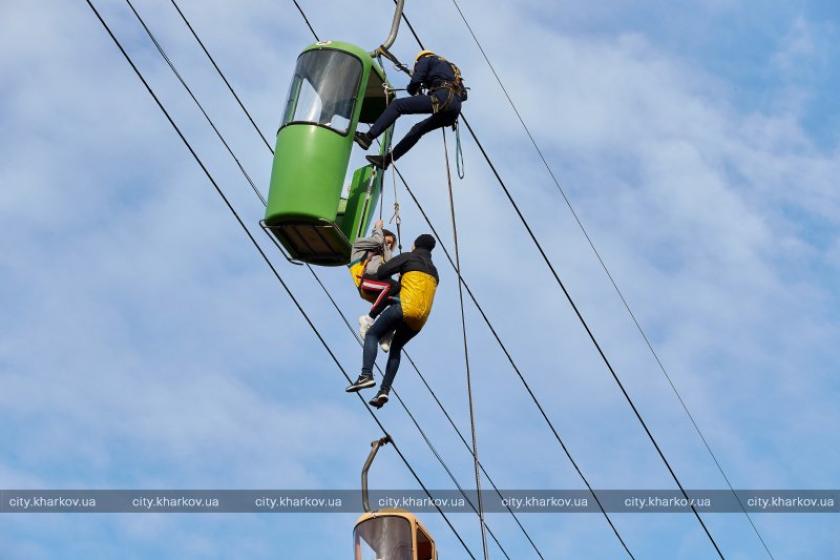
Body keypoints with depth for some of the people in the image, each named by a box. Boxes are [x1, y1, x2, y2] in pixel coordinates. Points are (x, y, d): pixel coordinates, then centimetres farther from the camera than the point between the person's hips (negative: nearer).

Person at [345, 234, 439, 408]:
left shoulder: (409, 257, 10)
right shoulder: (434, 273, 30)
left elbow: (383, 271, -1)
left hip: (407, 307, -6)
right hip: (421, 319, 6)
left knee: (372, 335, 0)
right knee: (396, 348, 19)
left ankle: (366, 374, -24)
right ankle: (384, 390, 3)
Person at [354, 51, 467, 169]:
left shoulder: (425, 59, 19)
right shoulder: (450, 66, 42)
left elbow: (415, 81, 3)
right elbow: (463, 94, 35)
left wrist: (413, 90, 25)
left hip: (442, 98, -8)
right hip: (455, 108, 8)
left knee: (397, 105, -7)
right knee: (417, 130, 20)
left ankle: (368, 137, -20)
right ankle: (387, 159, 19)